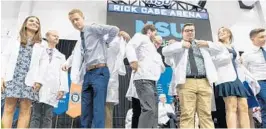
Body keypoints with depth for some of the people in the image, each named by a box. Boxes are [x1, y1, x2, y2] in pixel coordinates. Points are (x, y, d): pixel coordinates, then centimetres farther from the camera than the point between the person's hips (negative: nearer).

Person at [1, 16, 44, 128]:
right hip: (12, 78, 1)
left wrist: (38, 80, -8)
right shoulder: (14, 41, 19)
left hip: (29, 80, 0)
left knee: (25, 110, -5)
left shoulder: (40, 46, 15)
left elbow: (41, 64, 4)